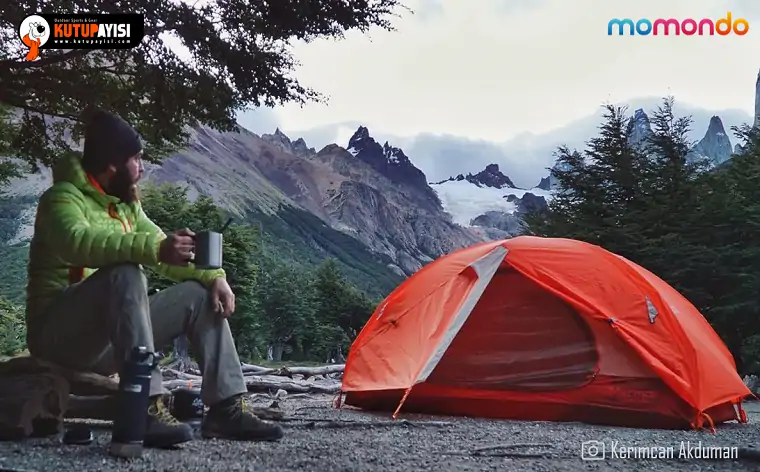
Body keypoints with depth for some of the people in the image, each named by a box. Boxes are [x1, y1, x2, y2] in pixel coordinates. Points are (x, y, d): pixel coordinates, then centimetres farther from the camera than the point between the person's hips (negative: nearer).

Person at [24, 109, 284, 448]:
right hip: (60, 334, -8)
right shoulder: (64, 198, -10)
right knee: (125, 273, -34)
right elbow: (80, 243, -33)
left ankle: (226, 408, -10)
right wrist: (154, 248, -45)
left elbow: (167, 254, 14)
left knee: (200, 294, -1)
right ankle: (146, 410, -41)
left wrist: (214, 276, -5)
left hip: (110, 338, 8)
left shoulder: (126, 205, 14)